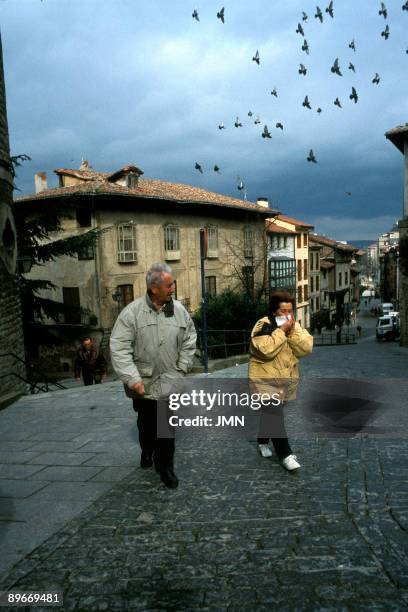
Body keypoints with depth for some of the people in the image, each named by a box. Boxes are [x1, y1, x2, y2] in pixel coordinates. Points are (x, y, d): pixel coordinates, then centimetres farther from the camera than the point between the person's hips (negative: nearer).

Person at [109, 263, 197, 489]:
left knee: (167, 427, -1)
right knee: (146, 423, 19)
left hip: (169, 382, 1)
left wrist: (182, 368, 3)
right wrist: (132, 378, -18)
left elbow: (189, 340, 9)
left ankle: (165, 468, 17)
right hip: (143, 383, -1)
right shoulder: (132, 312, -12)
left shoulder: (178, 310, -1)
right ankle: (147, 451, 48)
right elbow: (119, 348, -14)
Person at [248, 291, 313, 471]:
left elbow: (306, 348, -8)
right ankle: (285, 455, -5)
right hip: (266, 379, -6)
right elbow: (266, 350, -29)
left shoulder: (295, 326, 4)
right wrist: (281, 330, -25)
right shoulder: (263, 325, -15)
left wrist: (292, 331, -19)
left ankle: (262, 442, 38)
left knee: (270, 413, 18)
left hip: (287, 379, 6)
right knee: (274, 415, -12)